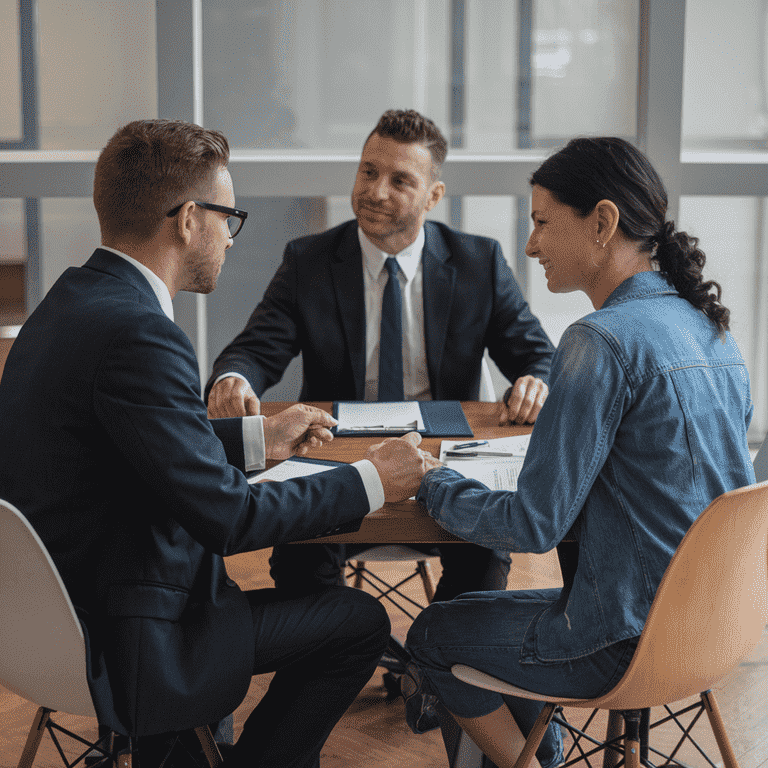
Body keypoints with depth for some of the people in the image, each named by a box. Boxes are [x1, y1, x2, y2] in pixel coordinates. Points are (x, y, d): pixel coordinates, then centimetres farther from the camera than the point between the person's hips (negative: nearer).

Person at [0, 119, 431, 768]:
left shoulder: (74, 300, 4)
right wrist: (372, 482, -13)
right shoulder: (138, 334, -27)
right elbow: (225, 514, -24)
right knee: (360, 621, 1)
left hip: (55, 610, 10)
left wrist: (260, 437, 19)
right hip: (118, 651, -10)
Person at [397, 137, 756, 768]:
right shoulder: (713, 330, 4)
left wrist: (435, 485, -4)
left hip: (631, 645, -8)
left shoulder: (603, 341, -23)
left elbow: (534, 526, -21)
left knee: (431, 636, 14)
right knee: (495, 610, 28)